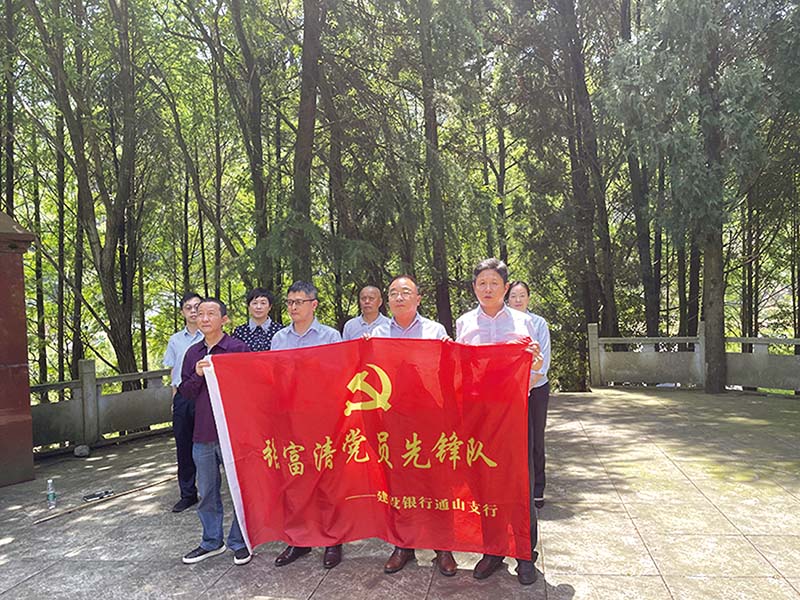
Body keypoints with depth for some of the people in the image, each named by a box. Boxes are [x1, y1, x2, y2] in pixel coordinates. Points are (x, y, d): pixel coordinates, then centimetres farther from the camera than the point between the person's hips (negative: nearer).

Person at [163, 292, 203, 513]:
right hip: (183, 397, 4)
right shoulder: (175, 340, 13)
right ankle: (188, 494, 20)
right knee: (183, 447, 9)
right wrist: (175, 398, 13)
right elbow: (173, 371, 17)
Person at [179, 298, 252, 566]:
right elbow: (185, 391, 10)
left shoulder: (239, 348, -6)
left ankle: (239, 542, 21)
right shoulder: (192, 353, 11)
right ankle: (212, 542, 30)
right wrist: (197, 375, -8)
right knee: (207, 492, 15)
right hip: (202, 434, 5)